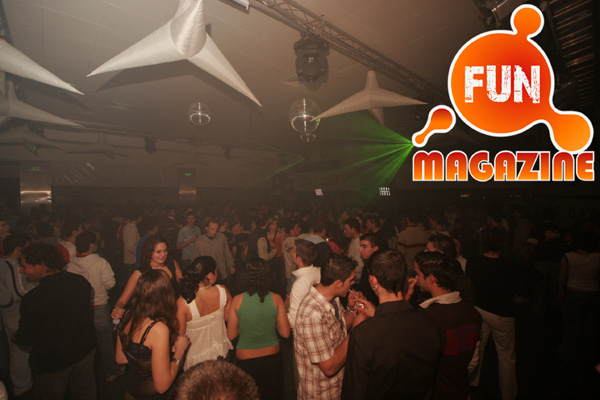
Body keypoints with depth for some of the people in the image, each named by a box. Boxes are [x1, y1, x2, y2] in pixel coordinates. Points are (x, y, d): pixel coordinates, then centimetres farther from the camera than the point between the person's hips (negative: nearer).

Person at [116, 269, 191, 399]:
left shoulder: (128, 317, -11)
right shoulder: (159, 329, -32)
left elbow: (120, 358, 5)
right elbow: (162, 386, -26)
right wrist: (179, 350, -15)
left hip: (132, 388, 7)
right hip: (153, 394, -6)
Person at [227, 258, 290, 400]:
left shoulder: (237, 300, -15)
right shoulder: (276, 299, -14)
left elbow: (231, 335, -7)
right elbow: (285, 333, -9)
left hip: (246, 360, 0)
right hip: (272, 357, 1)